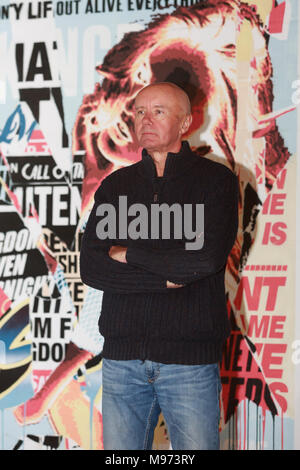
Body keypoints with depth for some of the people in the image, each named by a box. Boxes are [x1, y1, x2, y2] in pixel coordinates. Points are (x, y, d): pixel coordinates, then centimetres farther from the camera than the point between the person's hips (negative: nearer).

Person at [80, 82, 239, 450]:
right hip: (121, 356, 3)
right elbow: (90, 268, 0)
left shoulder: (216, 180, 3)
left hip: (189, 358, -3)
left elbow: (207, 256, -14)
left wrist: (129, 254, -4)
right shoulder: (115, 185, 12)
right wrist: (166, 278, -11)